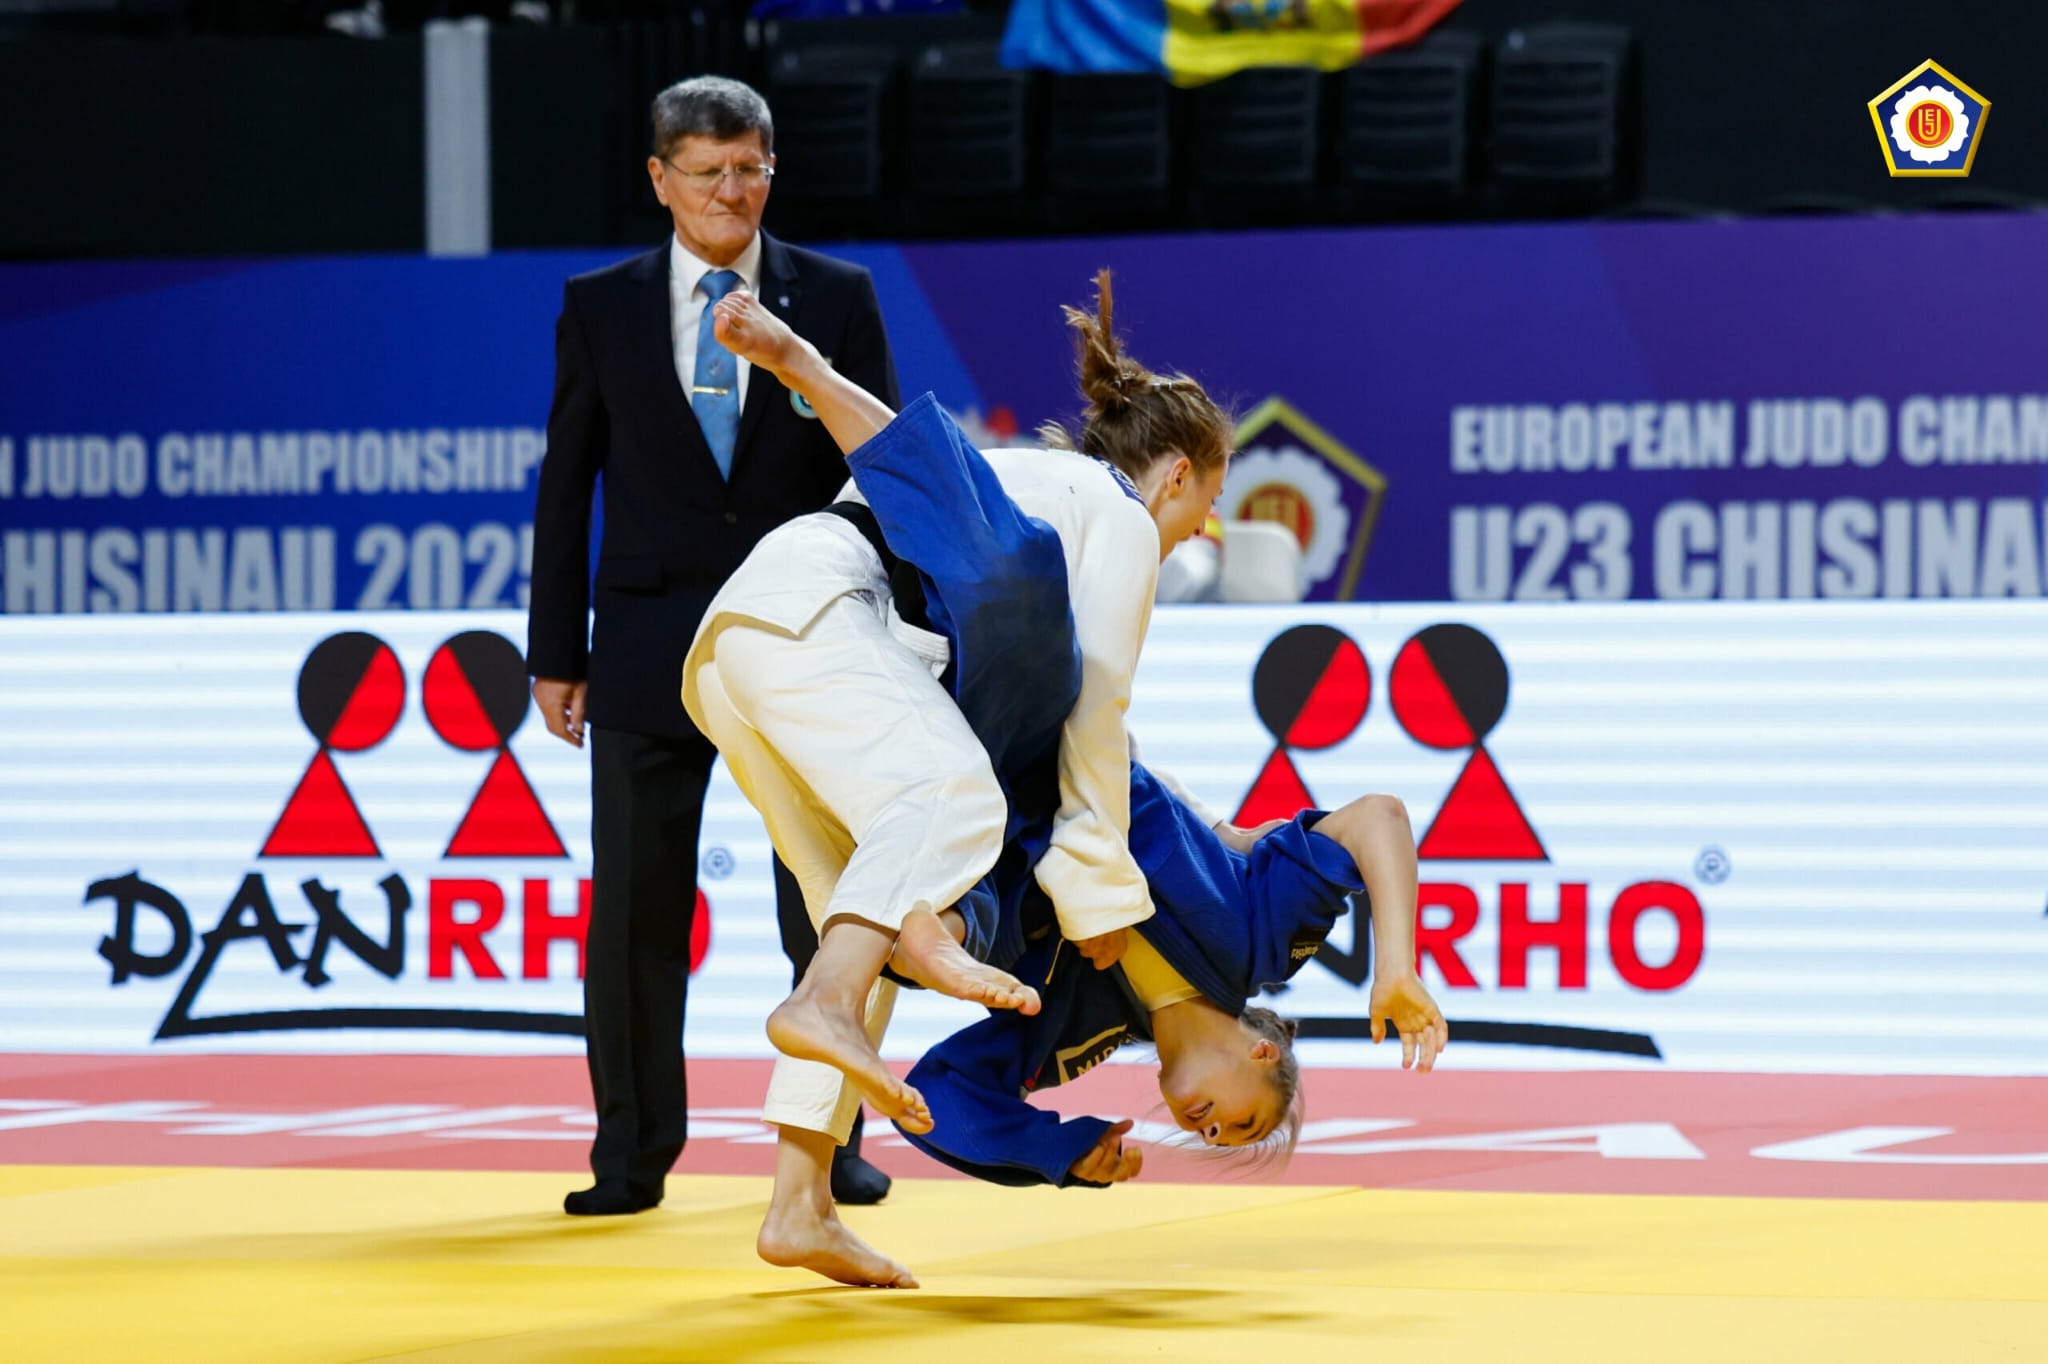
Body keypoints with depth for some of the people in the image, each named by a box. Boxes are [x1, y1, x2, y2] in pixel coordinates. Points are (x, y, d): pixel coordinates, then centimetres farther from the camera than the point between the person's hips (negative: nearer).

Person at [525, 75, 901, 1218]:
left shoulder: (837, 298, 3)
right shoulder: (601, 307, 5)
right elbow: (567, 485, 7)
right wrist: (555, 653, 3)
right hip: (652, 646, 0)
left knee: (826, 907, 4)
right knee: (635, 909, 0)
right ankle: (633, 1154, 8)